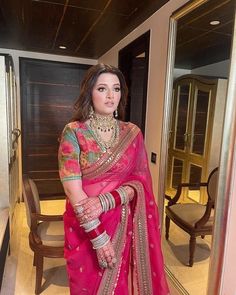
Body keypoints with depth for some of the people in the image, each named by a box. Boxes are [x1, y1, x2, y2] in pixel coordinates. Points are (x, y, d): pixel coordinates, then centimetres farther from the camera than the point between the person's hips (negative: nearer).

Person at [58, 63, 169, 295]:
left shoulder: (132, 133, -1)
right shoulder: (73, 132, -10)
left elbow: (140, 182, -3)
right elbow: (73, 190, -15)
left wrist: (105, 201, -19)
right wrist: (99, 237, -17)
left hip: (124, 225, 2)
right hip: (84, 227, -2)